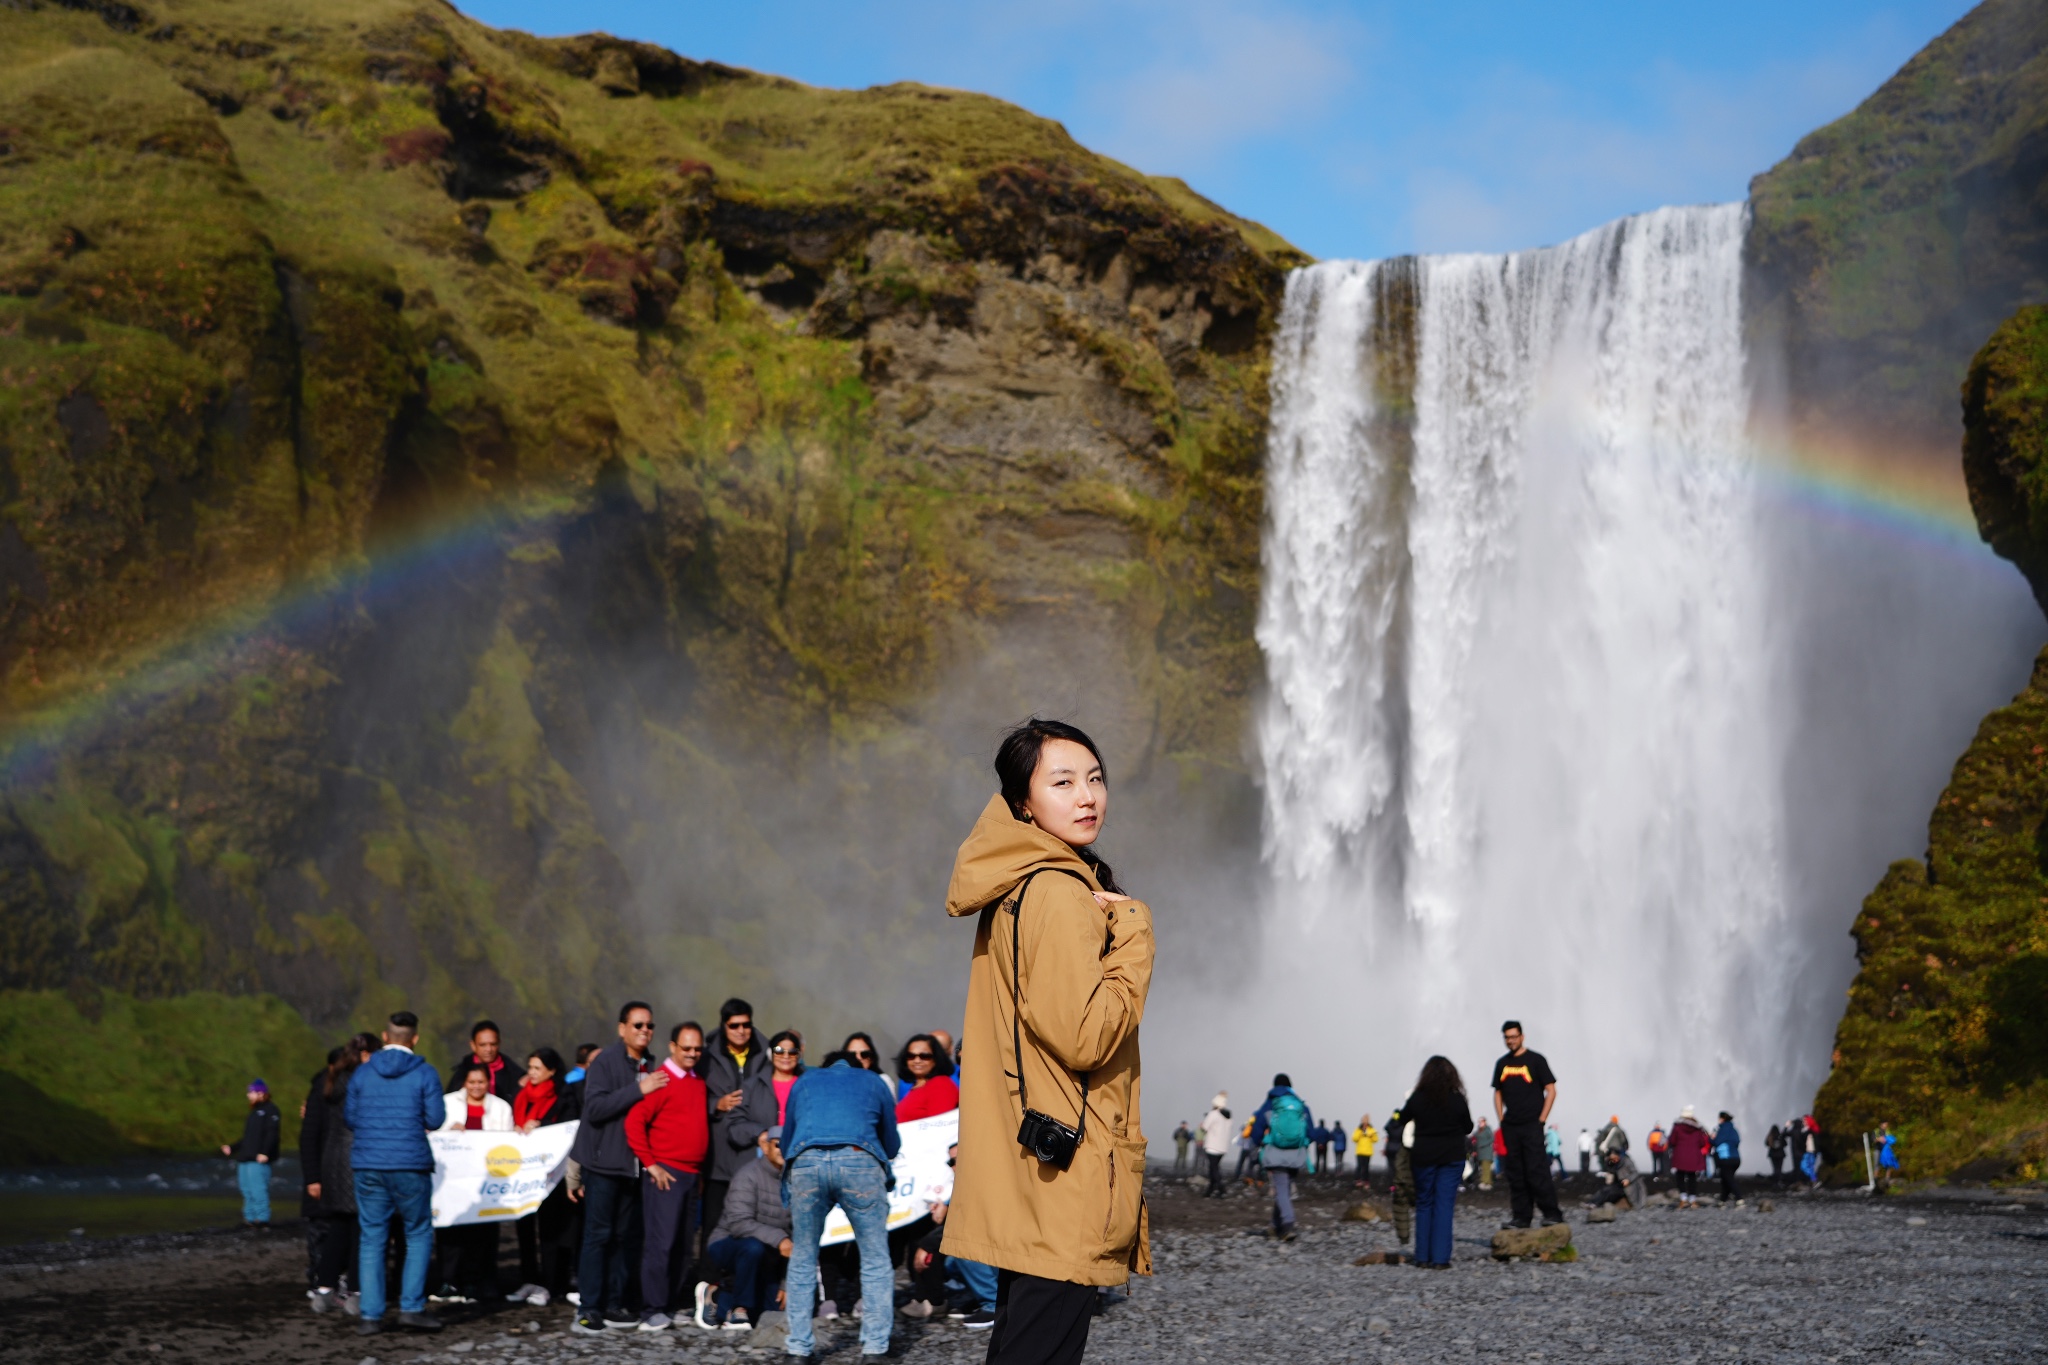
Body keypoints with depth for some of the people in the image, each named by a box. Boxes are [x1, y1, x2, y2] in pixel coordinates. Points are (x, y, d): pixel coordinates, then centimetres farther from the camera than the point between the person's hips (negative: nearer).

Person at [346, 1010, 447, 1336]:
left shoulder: (362, 1072, 4)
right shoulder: (424, 1073, -5)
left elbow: (349, 1117, 10)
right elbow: (435, 1119, -7)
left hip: (368, 1165, 3)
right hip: (410, 1165, -3)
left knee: (371, 1239, 7)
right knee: (419, 1235, 9)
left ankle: (370, 1315, 5)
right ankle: (411, 1306, 1)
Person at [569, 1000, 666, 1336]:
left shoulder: (650, 1068, 11)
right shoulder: (605, 1062, -7)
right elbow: (595, 1107, -19)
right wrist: (638, 1089, -21)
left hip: (632, 1165, 6)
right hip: (603, 1162, -6)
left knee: (626, 1235, 6)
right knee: (598, 1234, -5)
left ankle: (614, 1304, 12)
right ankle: (589, 1309, -3)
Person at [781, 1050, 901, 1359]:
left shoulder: (804, 1081, 32)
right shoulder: (872, 1083, 30)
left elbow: (786, 1143, 35)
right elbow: (891, 1147, 35)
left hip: (806, 1162, 1)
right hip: (859, 1160, -1)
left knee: (803, 1260, 14)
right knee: (876, 1260, 9)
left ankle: (799, 1347, 12)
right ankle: (874, 1345, 4)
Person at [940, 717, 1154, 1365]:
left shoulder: (1014, 890, 15)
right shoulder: (1059, 895, -15)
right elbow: (1084, 1037, -20)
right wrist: (1133, 935, -11)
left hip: (1021, 1181, 11)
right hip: (1061, 1188, -11)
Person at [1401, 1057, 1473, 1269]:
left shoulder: (1417, 1099, -7)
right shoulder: (1457, 1100, -8)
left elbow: (1402, 1119, 8)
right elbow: (1468, 1127, 3)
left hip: (1424, 1156, 1)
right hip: (1452, 1156, -1)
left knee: (1424, 1204, 13)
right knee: (1444, 1205, 0)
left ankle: (1422, 1256, 12)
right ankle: (1440, 1258, -6)